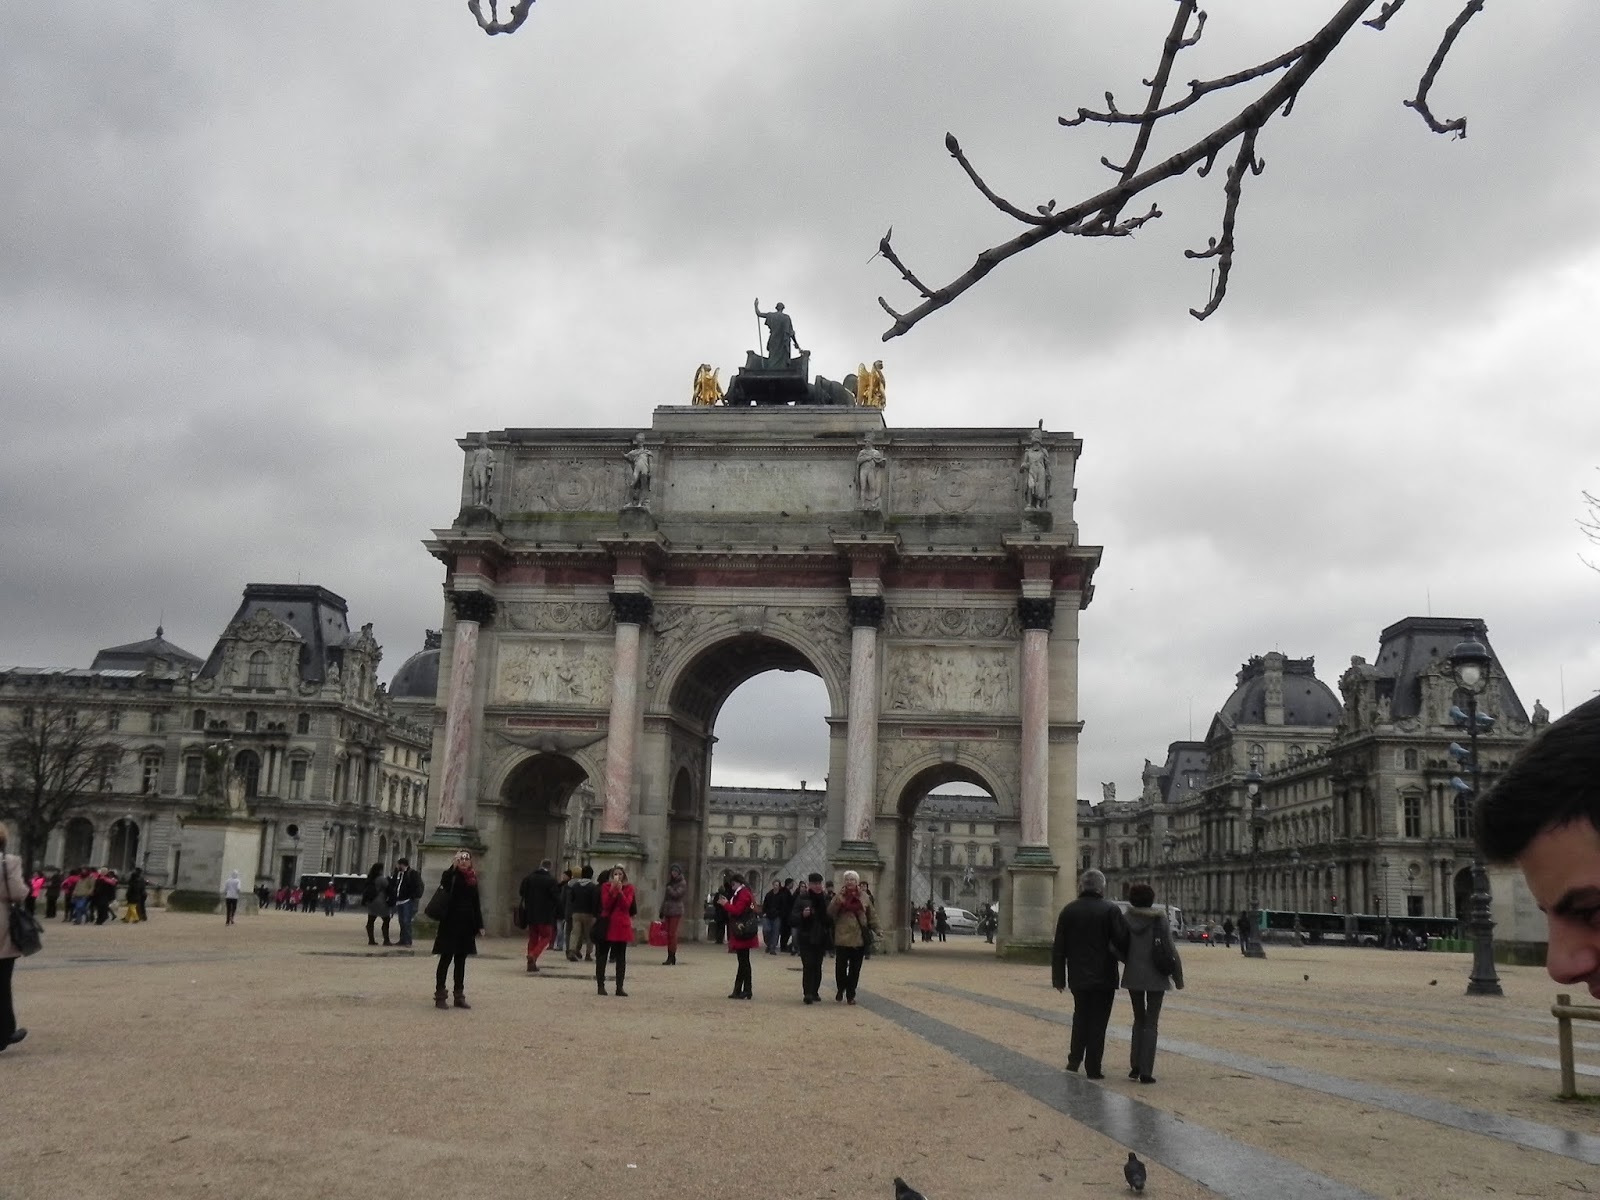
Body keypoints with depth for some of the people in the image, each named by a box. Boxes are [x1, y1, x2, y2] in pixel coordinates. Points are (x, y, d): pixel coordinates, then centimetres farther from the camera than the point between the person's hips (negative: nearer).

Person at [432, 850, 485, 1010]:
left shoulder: (472, 878, 10)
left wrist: (479, 925, 12)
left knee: (461, 961, 10)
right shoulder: (450, 875, -4)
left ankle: (459, 995, 16)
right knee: (446, 959, -1)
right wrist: (453, 866, -36)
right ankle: (439, 995, 4)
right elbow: (444, 885, -29)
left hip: (466, 924, 5)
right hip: (450, 923, -5)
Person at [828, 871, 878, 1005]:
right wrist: (838, 900, -20)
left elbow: (872, 915, 9)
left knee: (855, 968, 6)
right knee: (840, 966, 1)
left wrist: (875, 929, 3)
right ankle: (840, 990, 23)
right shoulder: (839, 896, 2)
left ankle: (850, 994, 18)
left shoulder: (864, 897, 4)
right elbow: (830, 913, -7)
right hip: (842, 937, -1)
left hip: (859, 938, 1)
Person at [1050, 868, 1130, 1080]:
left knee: (1080, 1017, 20)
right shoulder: (1110, 910, -9)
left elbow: (1059, 948, 5)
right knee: (1098, 1022, 3)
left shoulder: (1068, 911, 3)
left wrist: (1058, 977, 11)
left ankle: (1074, 1060, 19)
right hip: (1103, 977, -3)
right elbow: (1122, 942, -13)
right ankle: (1093, 1068, 4)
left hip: (1078, 977, 3)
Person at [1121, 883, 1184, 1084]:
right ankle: (1146, 1072, 0)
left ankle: (1135, 1066, 11)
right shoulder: (1160, 919, -8)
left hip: (1133, 976, 2)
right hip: (1156, 977, -2)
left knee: (1139, 1020, 19)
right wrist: (1178, 978, 2)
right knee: (1151, 1024, 5)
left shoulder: (1125, 918, -2)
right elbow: (1170, 950, -7)